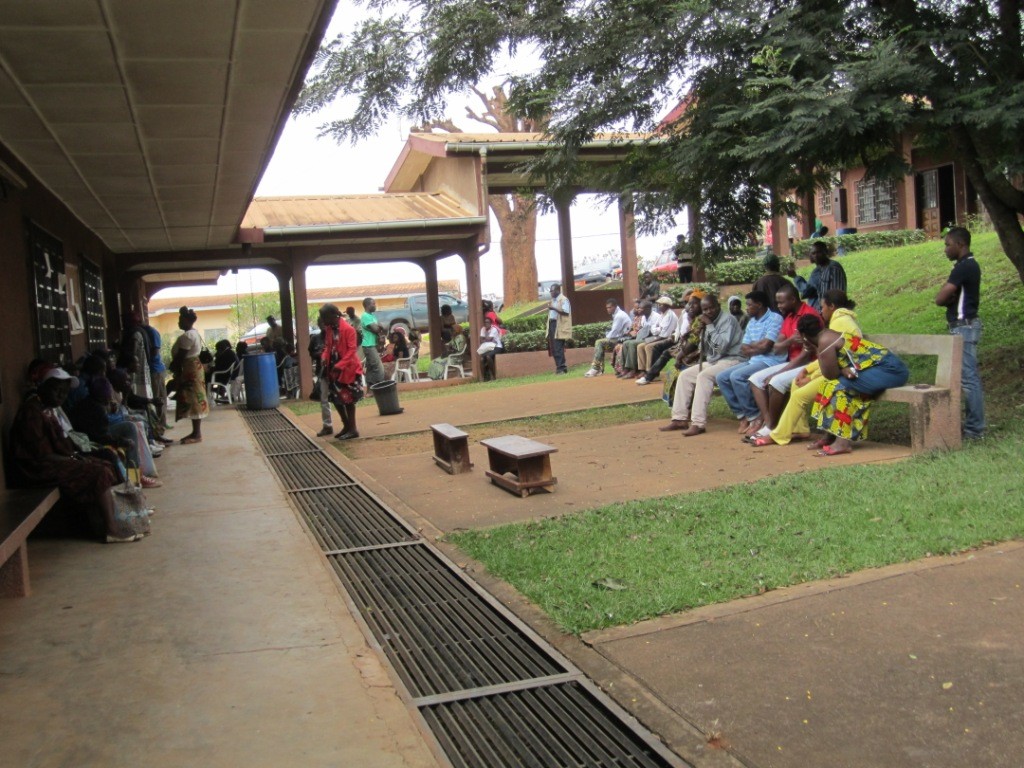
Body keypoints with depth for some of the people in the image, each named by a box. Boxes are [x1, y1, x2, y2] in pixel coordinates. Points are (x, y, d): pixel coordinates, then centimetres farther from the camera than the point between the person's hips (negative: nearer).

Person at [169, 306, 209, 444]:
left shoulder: (187, 336, -18)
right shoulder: (194, 333, 14)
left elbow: (180, 356, -19)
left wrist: (174, 367, -4)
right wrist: (175, 365, 12)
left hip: (189, 370, -11)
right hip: (194, 367, 11)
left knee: (192, 401, -8)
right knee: (195, 400, 12)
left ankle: (197, 434, -7)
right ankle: (196, 432, 16)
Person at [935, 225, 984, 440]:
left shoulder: (964, 267, -17)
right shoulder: (969, 265, 16)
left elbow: (940, 298, -20)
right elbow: (951, 297, 13)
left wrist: (948, 297, 0)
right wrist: (952, 297, -8)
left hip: (964, 327, -11)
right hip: (965, 325, 11)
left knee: (968, 378, -8)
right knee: (969, 377, 13)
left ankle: (975, 429, -5)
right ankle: (974, 424, 19)